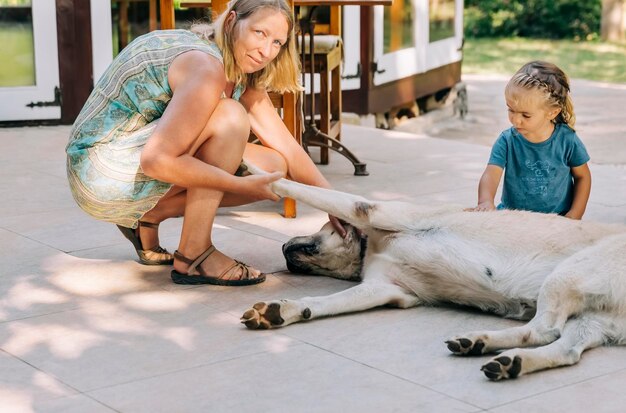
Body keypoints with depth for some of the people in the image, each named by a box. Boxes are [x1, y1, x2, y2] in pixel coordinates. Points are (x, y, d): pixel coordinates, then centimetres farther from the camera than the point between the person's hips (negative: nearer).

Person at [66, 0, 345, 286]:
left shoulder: (242, 76, 4)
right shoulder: (206, 65, -25)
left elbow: (286, 148, 6)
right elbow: (156, 160, -31)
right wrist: (241, 185, -26)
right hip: (102, 172, -9)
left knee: (273, 167, 1)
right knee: (230, 118, -26)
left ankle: (149, 217, 8)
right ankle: (193, 256, -18)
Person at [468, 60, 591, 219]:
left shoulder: (567, 140, -6)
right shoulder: (507, 141, -6)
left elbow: (582, 176, 7)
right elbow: (491, 174, -18)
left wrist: (574, 215, -3)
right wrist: (486, 201, -39)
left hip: (557, 218, -1)